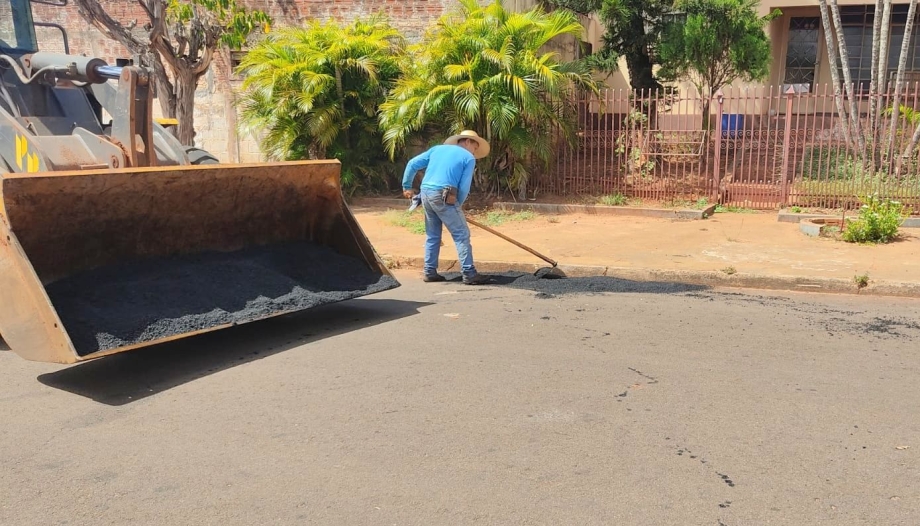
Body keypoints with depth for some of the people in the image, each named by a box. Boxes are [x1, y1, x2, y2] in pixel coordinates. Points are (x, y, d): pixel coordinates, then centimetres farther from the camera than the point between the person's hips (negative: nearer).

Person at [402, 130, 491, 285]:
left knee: (432, 236, 17)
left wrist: (407, 187, 23)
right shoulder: (469, 158, 6)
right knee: (462, 235, -1)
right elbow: (464, 187, -3)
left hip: (425, 194, 6)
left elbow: (412, 164, 16)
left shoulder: (437, 148, 21)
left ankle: (430, 272, 19)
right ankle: (469, 274, -3)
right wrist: (457, 205, 9)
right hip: (443, 196, -6)